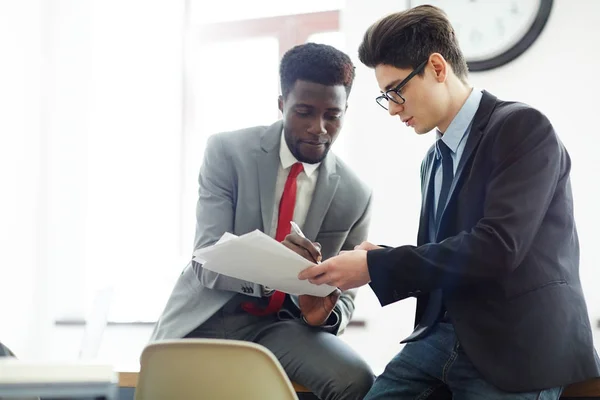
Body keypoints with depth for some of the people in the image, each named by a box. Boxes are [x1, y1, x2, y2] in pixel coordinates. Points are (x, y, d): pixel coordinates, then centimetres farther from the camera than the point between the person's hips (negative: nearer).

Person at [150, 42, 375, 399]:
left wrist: (323, 313, -18)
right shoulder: (228, 152, -7)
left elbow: (343, 298, 8)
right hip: (208, 318, -1)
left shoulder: (355, 196, 0)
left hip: (282, 325, 1)